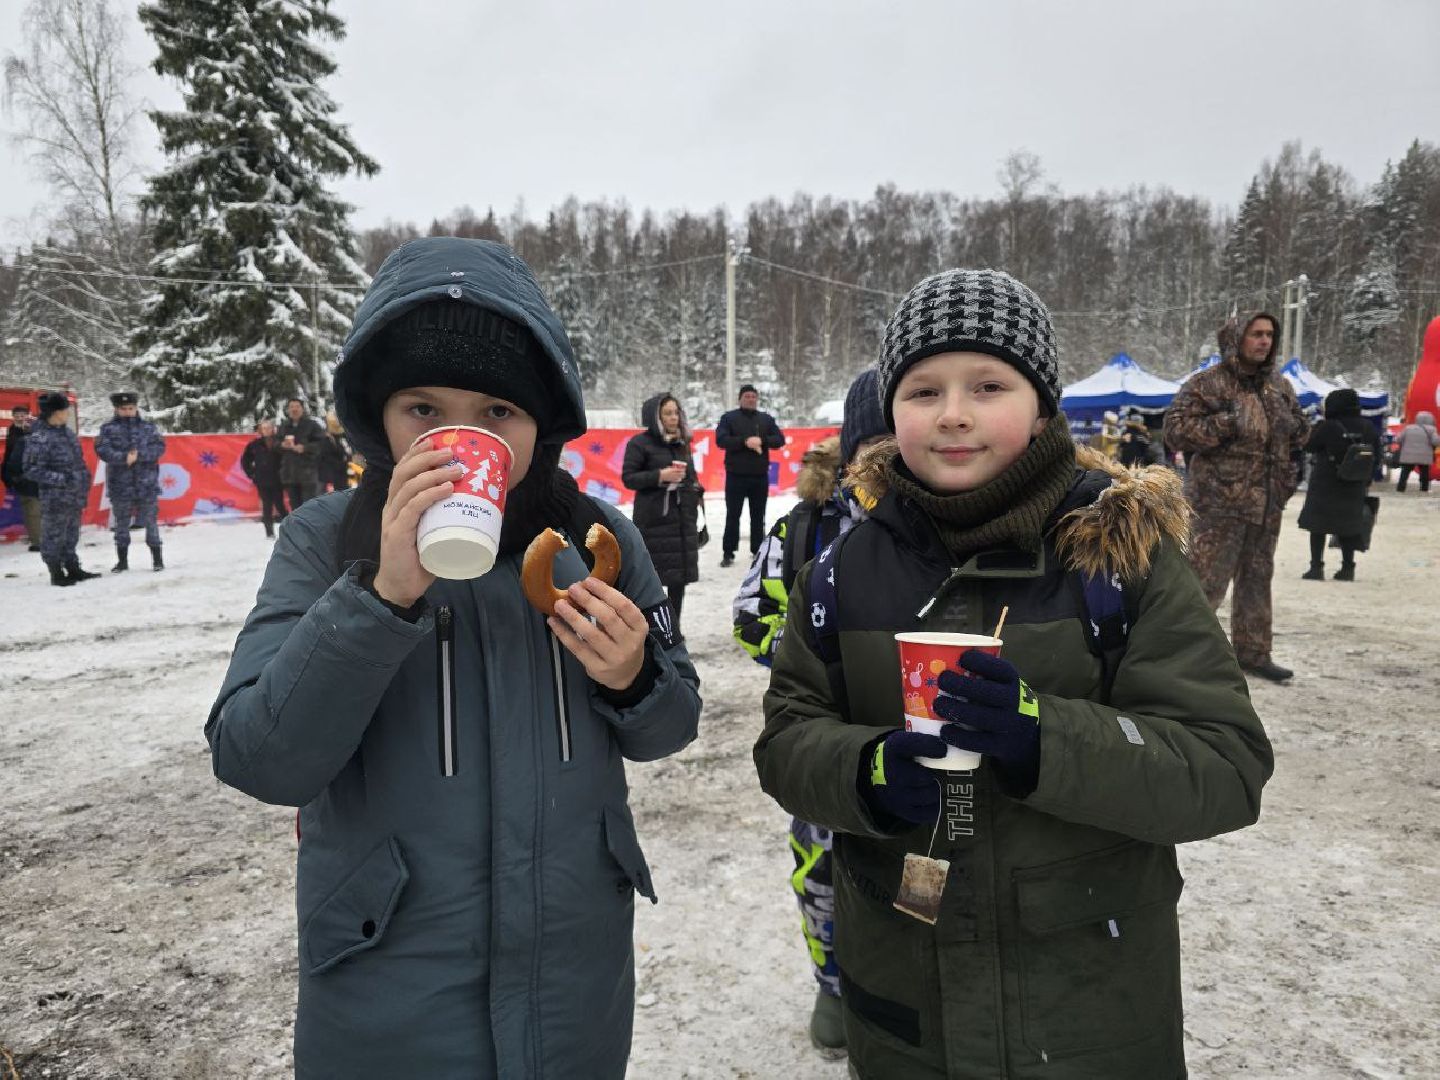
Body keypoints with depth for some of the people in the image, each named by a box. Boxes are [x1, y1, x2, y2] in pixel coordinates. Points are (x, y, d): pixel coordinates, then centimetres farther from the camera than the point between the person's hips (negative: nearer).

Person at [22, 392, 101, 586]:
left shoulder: (66, 432, 10)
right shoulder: (39, 438, -14)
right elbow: (31, 470, -13)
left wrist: (84, 479, 13)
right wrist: (61, 479, -20)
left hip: (75, 497, 8)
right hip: (55, 499, -8)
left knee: (71, 535, 17)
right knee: (53, 536, 3)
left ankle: (73, 569, 27)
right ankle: (56, 574, 11)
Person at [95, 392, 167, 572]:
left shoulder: (148, 427, 6)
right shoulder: (108, 428, 4)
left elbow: (159, 447, -4)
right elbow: (102, 450, -8)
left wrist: (139, 455, -17)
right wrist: (124, 457, -22)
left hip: (147, 484, 0)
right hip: (120, 486, 0)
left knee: (151, 521, 4)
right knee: (121, 524, 8)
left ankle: (157, 558, 14)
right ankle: (122, 560, 19)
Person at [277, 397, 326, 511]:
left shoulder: (311, 424, -3)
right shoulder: (283, 427, 15)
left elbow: (322, 443, -9)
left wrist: (305, 448, -20)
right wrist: (282, 445, -3)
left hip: (308, 470, -6)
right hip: (289, 472, 6)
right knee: (295, 505, 12)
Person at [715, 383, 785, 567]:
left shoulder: (767, 419, 9)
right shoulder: (729, 417, 0)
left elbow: (780, 439, 2)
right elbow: (721, 440, -12)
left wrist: (762, 440, -17)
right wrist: (745, 441, -22)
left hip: (760, 476, 3)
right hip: (736, 475, -3)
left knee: (758, 516, 10)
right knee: (733, 515, 1)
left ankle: (758, 550, 19)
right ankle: (728, 553, 6)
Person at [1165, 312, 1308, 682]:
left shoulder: (1279, 385, 13)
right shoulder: (1206, 384, -9)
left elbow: (1300, 431, 26)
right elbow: (1176, 429, -16)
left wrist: (1294, 427, 3)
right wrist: (1226, 425, -23)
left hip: (1267, 501, 7)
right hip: (1220, 500, -7)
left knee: (1257, 579, 16)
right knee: (1206, 580, -8)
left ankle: (1253, 652, 28)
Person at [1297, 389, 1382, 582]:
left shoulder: (1327, 427, -17)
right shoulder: (1369, 429, 1)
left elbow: (1308, 446, -7)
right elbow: (1376, 457, 8)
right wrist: (1366, 482, 17)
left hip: (1324, 487, -4)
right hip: (1354, 488, 5)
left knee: (1317, 525, 5)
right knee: (1348, 526, 14)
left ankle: (1316, 566, 2)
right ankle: (1348, 568, 17)